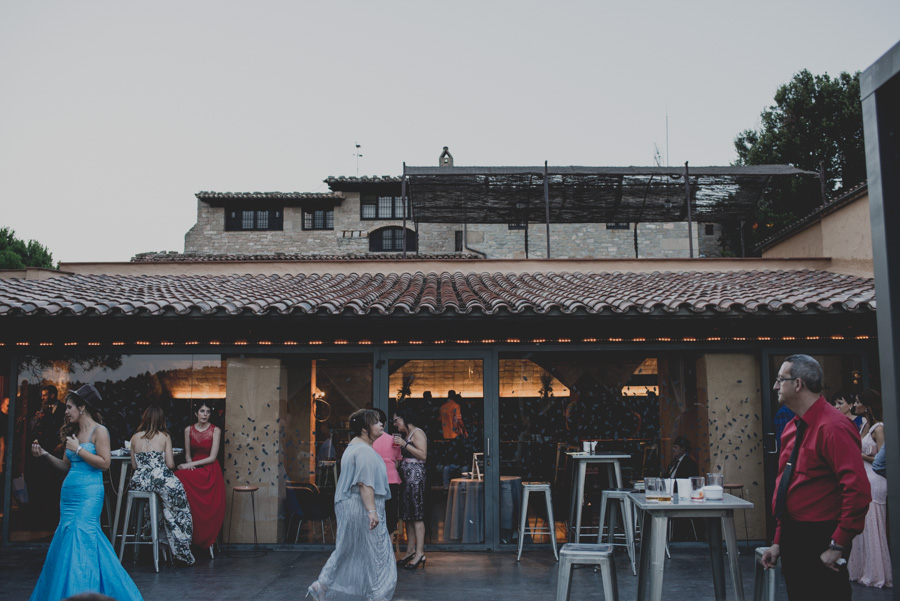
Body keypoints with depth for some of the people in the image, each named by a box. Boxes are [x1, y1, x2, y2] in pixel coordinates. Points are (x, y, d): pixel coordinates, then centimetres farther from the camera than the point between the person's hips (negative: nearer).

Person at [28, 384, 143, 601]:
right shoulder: (73, 432, 15)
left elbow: (105, 463, -15)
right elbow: (66, 466, 18)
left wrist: (78, 449, -13)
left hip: (89, 493, -8)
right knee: (65, 539, 8)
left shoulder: (99, 431, -7)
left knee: (81, 538, -10)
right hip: (69, 492, 8)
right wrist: (45, 454, 6)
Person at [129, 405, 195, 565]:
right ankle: (182, 551, 4)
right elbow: (170, 464, -2)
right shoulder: (164, 437, 0)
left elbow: (134, 466, 13)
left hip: (139, 482, 4)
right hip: (162, 480, -4)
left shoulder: (135, 438, 9)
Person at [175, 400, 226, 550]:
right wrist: (189, 464, -8)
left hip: (210, 471, -3)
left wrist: (191, 464, -13)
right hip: (193, 468, 3)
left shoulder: (215, 430, -2)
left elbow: (212, 457, -6)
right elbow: (187, 454, 15)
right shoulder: (189, 430, 10)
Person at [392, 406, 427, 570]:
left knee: (416, 515, -10)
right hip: (406, 476, 10)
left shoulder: (417, 433, -7)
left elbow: (423, 455, -17)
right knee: (408, 516, 10)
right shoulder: (406, 435, 20)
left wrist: (404, 445, -18)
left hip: (416, 475, -10)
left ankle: (420, 553, -10)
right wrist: (398, 444, 12)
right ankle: (410, 550, 14)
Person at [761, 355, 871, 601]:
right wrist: (779, 541, 12)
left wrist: (838, 545, -20)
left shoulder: (832, 427, -18)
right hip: (792, 542, 9)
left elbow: (857, 490, -25)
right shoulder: (792, 428, 11)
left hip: (820, 546, -9)